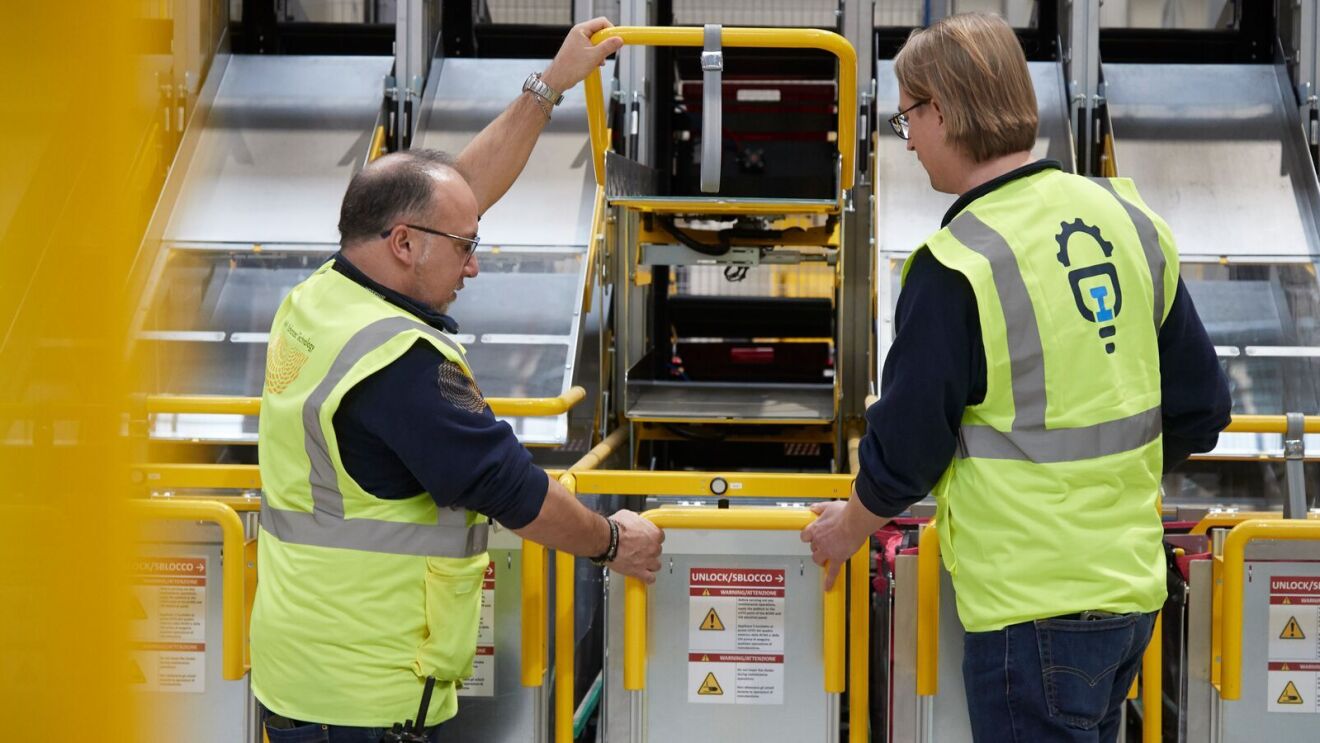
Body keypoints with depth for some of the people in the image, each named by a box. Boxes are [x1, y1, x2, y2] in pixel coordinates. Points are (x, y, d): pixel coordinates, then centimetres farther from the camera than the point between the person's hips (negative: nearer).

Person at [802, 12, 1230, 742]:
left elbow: (906, 447, -9)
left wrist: (848, 525, 11)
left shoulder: (957, 266, -17)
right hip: (1132, 583, 7)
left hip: (1033, 607, -7)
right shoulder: (1128, 220, 3)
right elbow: (1201, 407, 8)